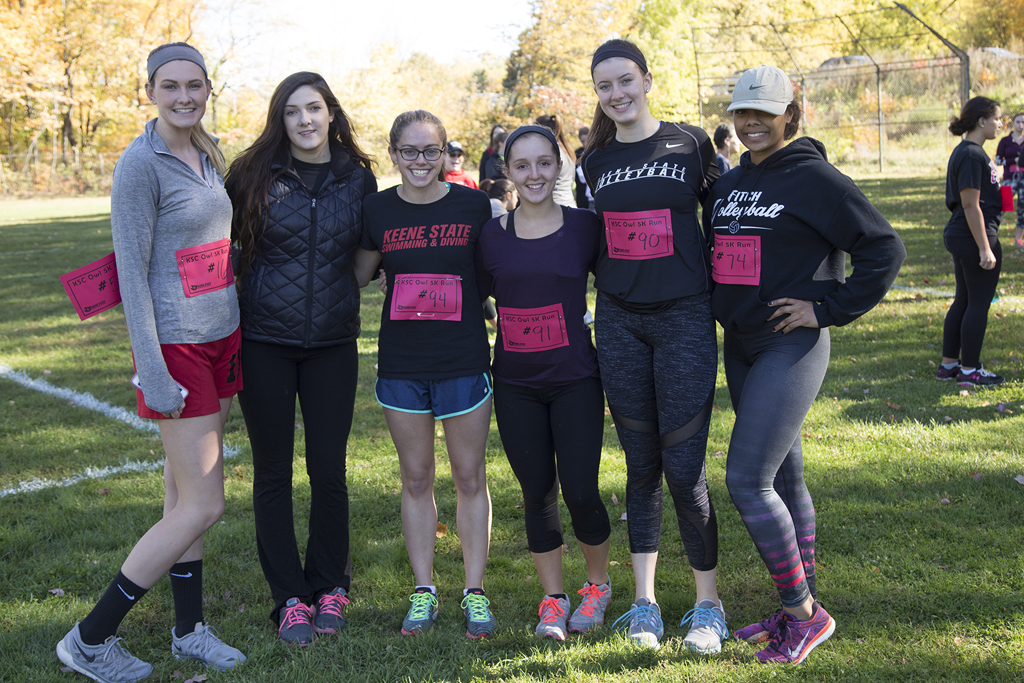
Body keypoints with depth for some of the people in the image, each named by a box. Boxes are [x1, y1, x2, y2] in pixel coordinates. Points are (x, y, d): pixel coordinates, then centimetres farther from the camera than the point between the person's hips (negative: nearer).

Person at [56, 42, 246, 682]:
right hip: (178, 347, -7)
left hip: (221, 340, 8)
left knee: (184, 493, 14)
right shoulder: (140, 164, -14)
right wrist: (152, 374, -19)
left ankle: (191, 629, 24)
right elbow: (132, 274, -16)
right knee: (203, 506, -5)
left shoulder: (208, 155, 10)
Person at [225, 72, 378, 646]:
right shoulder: (253, 174, -1)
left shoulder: (358, 177, 4)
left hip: (332, 343, 1)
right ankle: (290, 598, 18)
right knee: (274, 471, 6)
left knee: (329, 468, 4)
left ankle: (330, 586, 24)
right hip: (264, 342, -1)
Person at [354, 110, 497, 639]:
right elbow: (356, 276, 12)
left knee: (470, 478, 7)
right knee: (415, 479, 11)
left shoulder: (474, 206, -3)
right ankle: (423, 591, 22)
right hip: (401, 365, 2)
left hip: (464, 362, -2)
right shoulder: (377, 210, 1)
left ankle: (475, 592, 19)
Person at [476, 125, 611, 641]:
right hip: (515, 385, 2)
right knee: (537, 493, 7)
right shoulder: (491, 236, 2)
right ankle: (553, 599, 24)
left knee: (580, 490, -5)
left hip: (575, 380, -2)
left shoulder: (584, 227, -2)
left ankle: (598, 584, 22)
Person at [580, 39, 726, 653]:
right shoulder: (597, 159, 9)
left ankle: (709, 603, 13)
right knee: (641, 465, 9)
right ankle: (645, 602, 18)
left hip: (685, 317, -3)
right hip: (619, 321, 3)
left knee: (685, 468, -4)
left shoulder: (690, 142, 0)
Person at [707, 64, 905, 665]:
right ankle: (802, 608, 24)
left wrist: (829, 309, -14)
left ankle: (804, 613, 2)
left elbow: (885, 249, -12)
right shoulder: (727, 185, 11)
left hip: (792, 347, -8)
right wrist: (717, 303, 11)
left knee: (747, 481, -12)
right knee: (784, 480, 13)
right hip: (741, 347, 8)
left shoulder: (816, 178, -10)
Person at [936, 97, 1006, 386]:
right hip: (974, 237, -10)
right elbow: (970, 205, -21)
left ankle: (948, 364, 22)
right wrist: (985, 248, -21)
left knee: (964, 300, 15)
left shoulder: (966, 151, 14)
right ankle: (969, 371, 6)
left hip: (958, 236, 10)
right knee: (979, 303, -1)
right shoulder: (972, 155, -17)